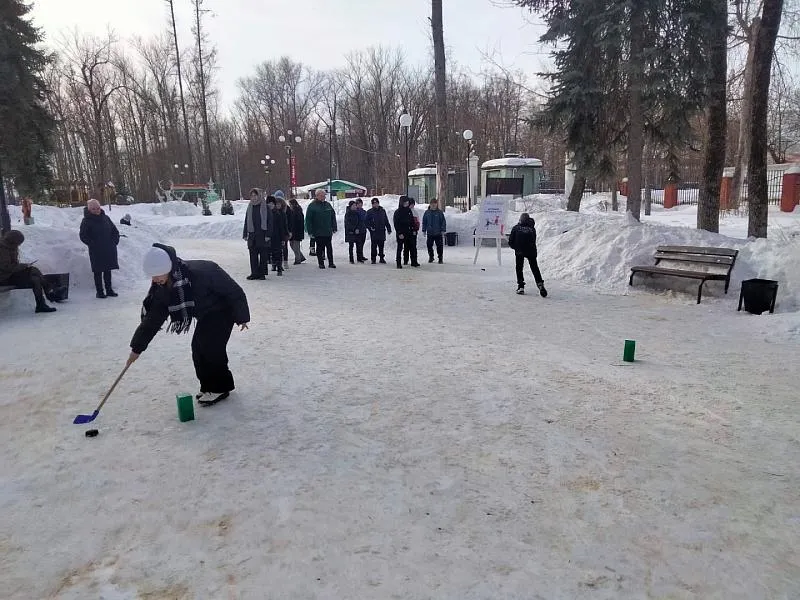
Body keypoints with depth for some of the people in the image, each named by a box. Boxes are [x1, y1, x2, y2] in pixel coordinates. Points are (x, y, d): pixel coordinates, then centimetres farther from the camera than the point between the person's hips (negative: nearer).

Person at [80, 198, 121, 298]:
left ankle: (109, 290, 21)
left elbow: (115, 231, 17)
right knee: (98, 272, 1)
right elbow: (83, 237, -7)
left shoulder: (105, 218, 9)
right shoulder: (86, 221, -5)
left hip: (109, 250, 5)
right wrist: (93, 244, -13)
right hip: (96, 252, -5)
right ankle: (99, 292, 8)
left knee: (108, 270, 12)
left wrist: (114, 241, 5)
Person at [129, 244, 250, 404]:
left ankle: (219, 388, 4)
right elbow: (152, 318, -4)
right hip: (205, 316, 7)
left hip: (223, 311, -7)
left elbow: (233, 290, -27)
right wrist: (137, 347, -2)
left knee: (211, 348, -12)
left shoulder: (200, 271, -36)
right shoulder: (162, 289, -13)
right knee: (198, 348, 3)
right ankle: (209, 385, 20)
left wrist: (241, 316, -19)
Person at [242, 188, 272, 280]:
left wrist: (268, 234, -11)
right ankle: (254, 273, 9)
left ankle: (262, 273, 7)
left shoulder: (265, 207, -2)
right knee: (253, 255, 4)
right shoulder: (250, 208, 12)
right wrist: (245, 234, 9)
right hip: (252, 235, 4)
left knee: (263, 255, 0)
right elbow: (246, 222, 15)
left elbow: (269, 222, -4)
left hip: (263, 235, -4)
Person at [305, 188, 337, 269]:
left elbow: (333, 217, 13)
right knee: (320, 247, 5)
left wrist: (334, 228, 9)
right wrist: (310, 231, -11)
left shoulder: (328, 205, 9)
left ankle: (331, 263, 14)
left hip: (328, 231, 3)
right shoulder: (312, 206, -4)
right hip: (318, 232, -3)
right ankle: (321, 263, 14)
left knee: (329, 247, 6)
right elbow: (308, 219, -6)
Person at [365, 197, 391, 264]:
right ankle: (373, 259, 5)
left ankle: (382, 258, 15)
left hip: (382, 231, 3)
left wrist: (389, 229, 13)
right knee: (374, 246, -1)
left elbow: (386, 221, 15)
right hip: (374, 232, -2)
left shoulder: (382, 211, 11)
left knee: (381, 246, 7)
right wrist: (370, 227, -12)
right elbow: (367, 222, 3)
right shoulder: (369, 212, 2)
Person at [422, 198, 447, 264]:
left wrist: (443, 230, -5)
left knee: (439, 246, 0)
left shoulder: (440, 212, 0)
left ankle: (440, 258, 10)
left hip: (438, 233, -2)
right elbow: (424, 222, 10)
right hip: (430, 233, 2)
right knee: (429, 245, 8)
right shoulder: (427, 212, 4)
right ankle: (431, 257, 25)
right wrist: (424, 230, 6)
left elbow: (443, 222, 1)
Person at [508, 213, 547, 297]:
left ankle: (520, 286, 5)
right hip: (531, 251, 1)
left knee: (519, 268, 12)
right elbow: (534, 241, 17)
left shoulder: (515, 228, 9)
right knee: (535, 268, 6)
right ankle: (540, 284, -10)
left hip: (519, 252, -1)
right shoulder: (532, 228, 14)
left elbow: (511, 242, 7)